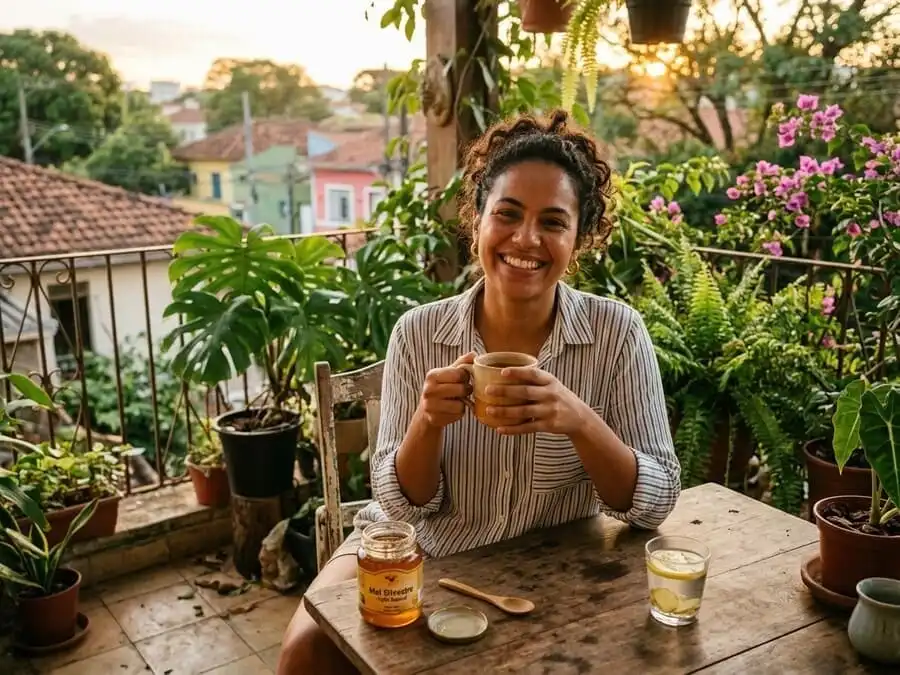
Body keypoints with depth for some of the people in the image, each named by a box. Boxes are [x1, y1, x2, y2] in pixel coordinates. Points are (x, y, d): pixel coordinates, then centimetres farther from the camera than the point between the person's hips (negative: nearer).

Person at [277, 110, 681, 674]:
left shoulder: (617, 332, -14)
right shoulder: (418, 333, -12)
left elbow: (656, 504, -14)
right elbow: (401, 506, -9)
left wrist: (580, 421, -32)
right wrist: (427, 423, -30)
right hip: (418, 553, 1)